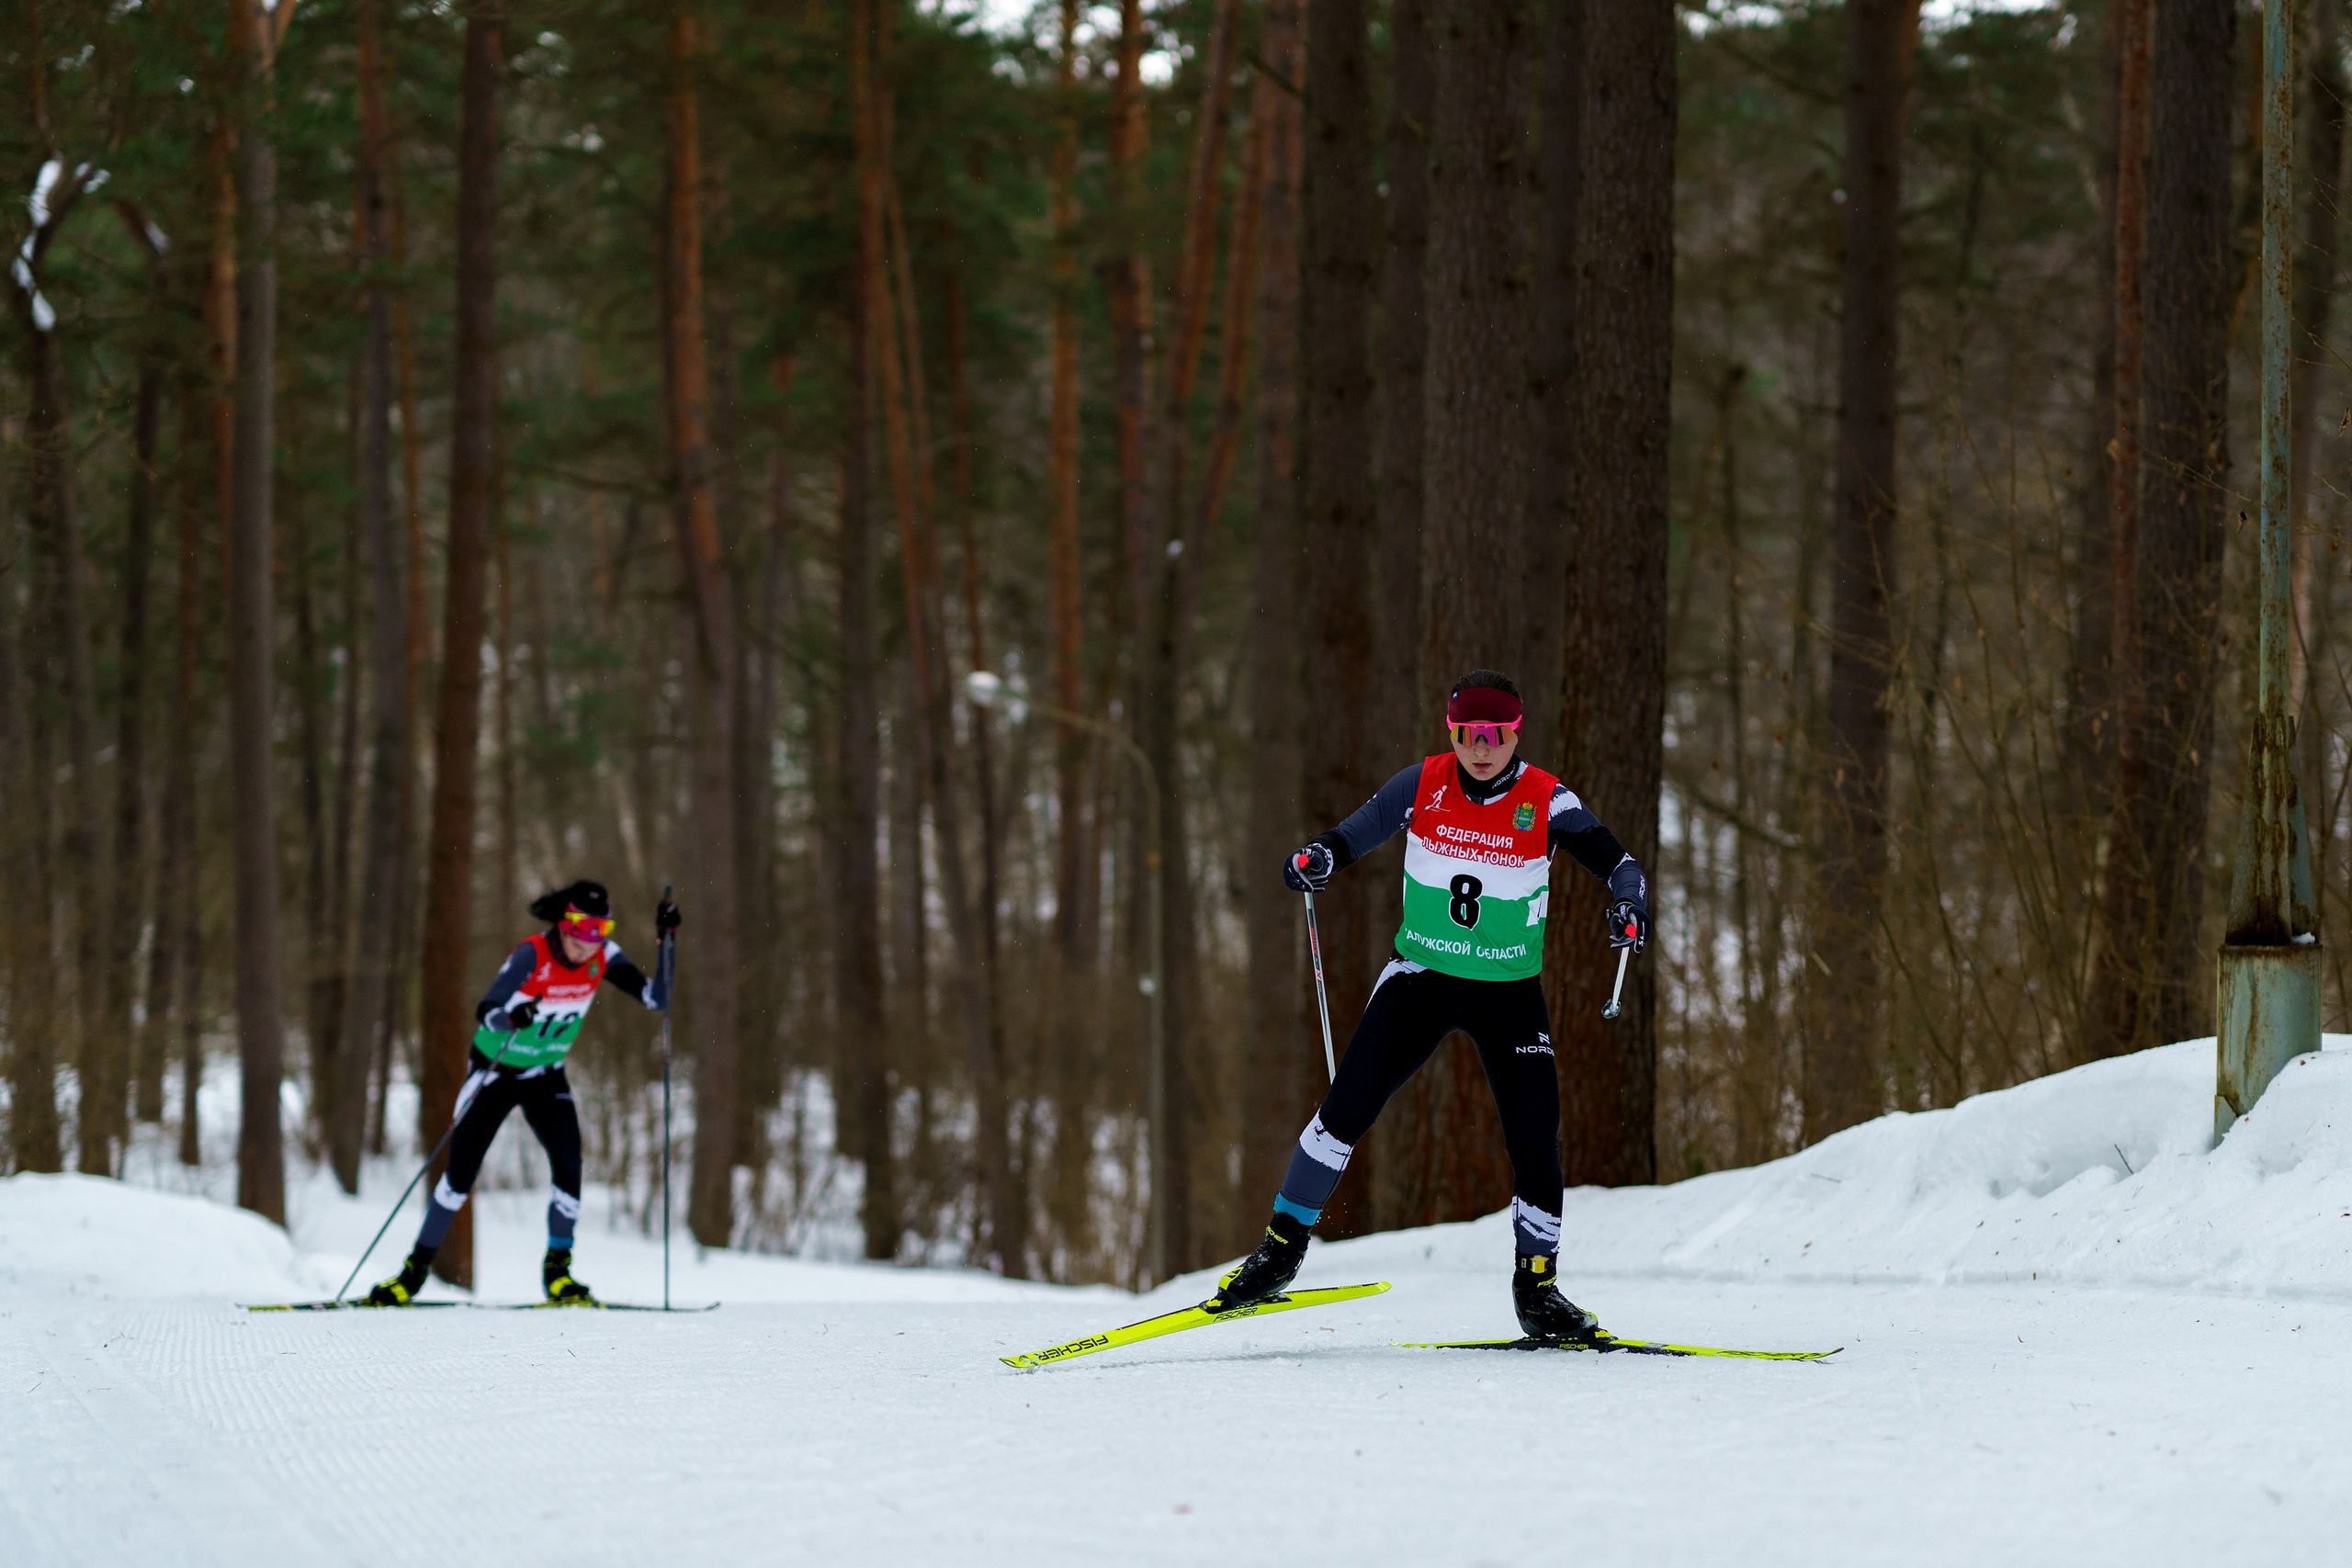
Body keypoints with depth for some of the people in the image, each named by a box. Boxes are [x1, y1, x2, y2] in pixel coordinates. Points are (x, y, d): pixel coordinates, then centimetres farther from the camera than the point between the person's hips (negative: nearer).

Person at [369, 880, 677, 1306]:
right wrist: (511, 1017, -54)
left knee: (568, 1163, -17)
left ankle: (557, 1271, -4)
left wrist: (666, 943, -22)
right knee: (461, 1170, -7)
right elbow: (484, 1014, -31)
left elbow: (657, 1000, -11)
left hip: (546, 1077, 3)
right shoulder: (532, 956, -26)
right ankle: (416, 1268, 7)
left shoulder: (603, 958, -12)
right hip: (496, 1071, -3)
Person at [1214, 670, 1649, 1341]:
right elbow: (1353, 836, -3)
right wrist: (1316, 859, -26)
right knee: (1348, 1107, -12)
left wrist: (1629, 903, -38)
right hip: (1421, 977, 0)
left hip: (1509, 994, 0)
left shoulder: (1546, 801, -10)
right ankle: (1282, 1247, 2)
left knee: (1535, 1137, -8)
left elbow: (1615, 860, -16)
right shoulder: (1423, 785, -6)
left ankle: (1536, 1285, 9)